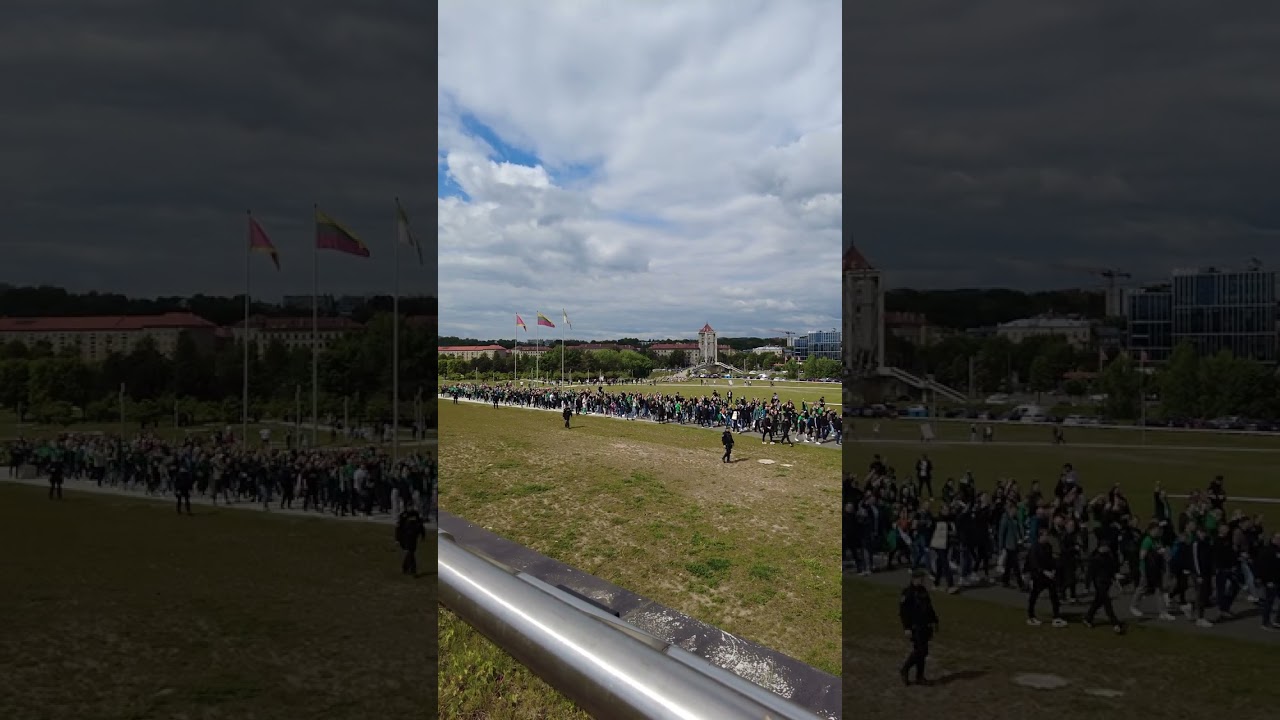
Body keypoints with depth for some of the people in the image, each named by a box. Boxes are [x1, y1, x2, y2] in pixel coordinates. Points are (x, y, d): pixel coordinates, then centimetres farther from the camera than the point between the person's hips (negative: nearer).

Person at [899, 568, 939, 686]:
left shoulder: (923, 591, 10)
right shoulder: (908, 592, -16)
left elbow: (929, 607, 19)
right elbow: (902, 611, -18)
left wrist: (934, 622, 14)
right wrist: (907, 628, -21)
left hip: (924, 626, 8)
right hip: (914, 627, -8)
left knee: (921, 652, 10)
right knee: (920, 651, -11)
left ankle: (919, 677, 18)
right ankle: (905, 670, 5)